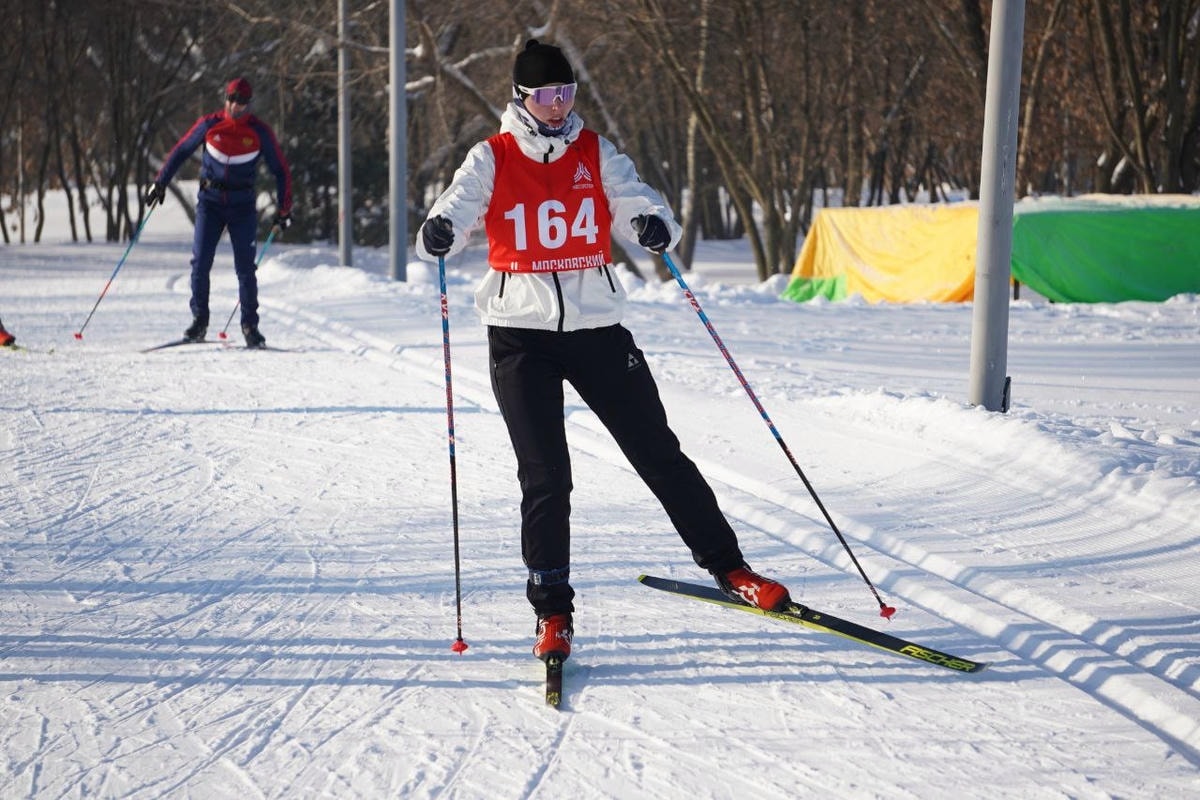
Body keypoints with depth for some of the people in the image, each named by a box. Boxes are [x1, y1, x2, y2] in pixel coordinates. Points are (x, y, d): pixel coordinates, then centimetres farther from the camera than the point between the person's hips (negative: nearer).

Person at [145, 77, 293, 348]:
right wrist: (160, 183, 7)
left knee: (245, 267, -3)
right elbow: (181, 151, 9)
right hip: (210, 201, 1)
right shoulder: (209, 125, -2)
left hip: (243, 205, -1)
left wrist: (283, 208, -2)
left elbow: (280, 170, 4)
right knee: (200, 262, -6)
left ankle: (250, 325, 6)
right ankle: (199, 320, 5)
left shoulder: (260, 132, -4)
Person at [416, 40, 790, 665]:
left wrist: (653, 223, -27)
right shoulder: (492, 159, 2)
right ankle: (552, 610, 6)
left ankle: (727, 568, 16)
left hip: (597, 328, 2)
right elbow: (458, 207, -11)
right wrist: (438, 232, -35)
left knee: (658, 452, 4)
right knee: (545, 475, -5)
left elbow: (634, 200, -3)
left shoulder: (595, 153, 7)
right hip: (521, 336, -1)